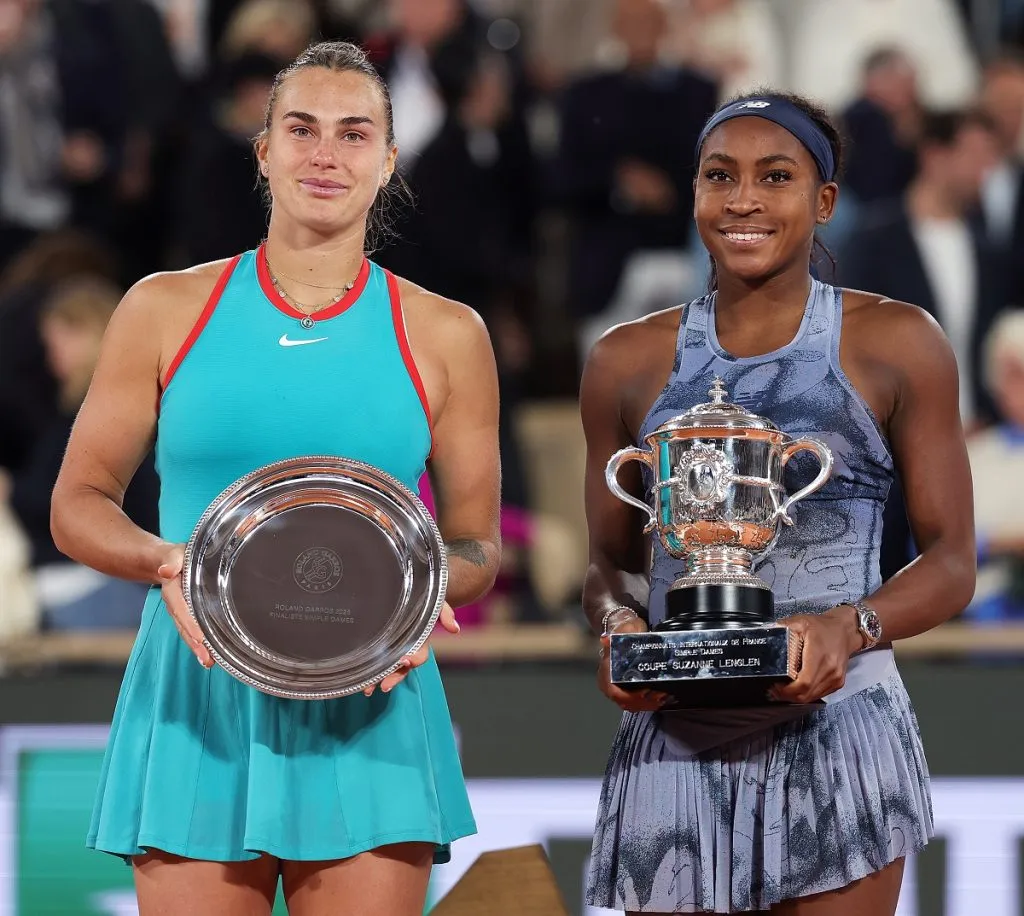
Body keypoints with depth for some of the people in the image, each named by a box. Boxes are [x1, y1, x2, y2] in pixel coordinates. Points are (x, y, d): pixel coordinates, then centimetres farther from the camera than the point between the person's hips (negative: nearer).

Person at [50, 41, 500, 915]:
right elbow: (79, 504, 9)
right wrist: (166, 564, -12)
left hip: (369, 714, 0)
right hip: (196, 709, 0)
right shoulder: (168, 310, 7)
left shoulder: (443, 336, 7)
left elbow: (477, 542, 13)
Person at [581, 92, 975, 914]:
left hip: (836, 731, -2)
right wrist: (618, 622, -6)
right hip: (676, 745, 2)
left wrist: (850, 629, -17)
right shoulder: (628, 361, 10)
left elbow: (951, 562, 3)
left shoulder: (895, 344, 3)